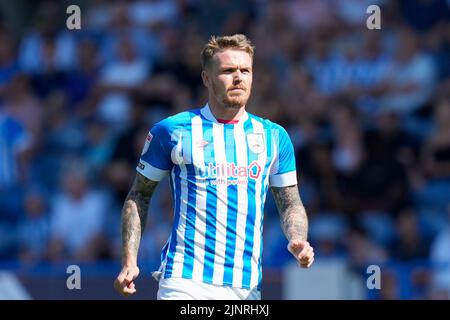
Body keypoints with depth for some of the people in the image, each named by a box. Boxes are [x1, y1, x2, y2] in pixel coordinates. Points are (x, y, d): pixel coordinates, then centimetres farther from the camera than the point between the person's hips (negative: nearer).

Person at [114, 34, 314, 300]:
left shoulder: (274, 136, 12)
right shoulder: (172, 131, 3)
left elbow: (290, 204, 16)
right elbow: (139, 195, 9)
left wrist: (298, 241, -5)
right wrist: (129, 261, -2)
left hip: (247, 286, 3)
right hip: (186, 282, -3)